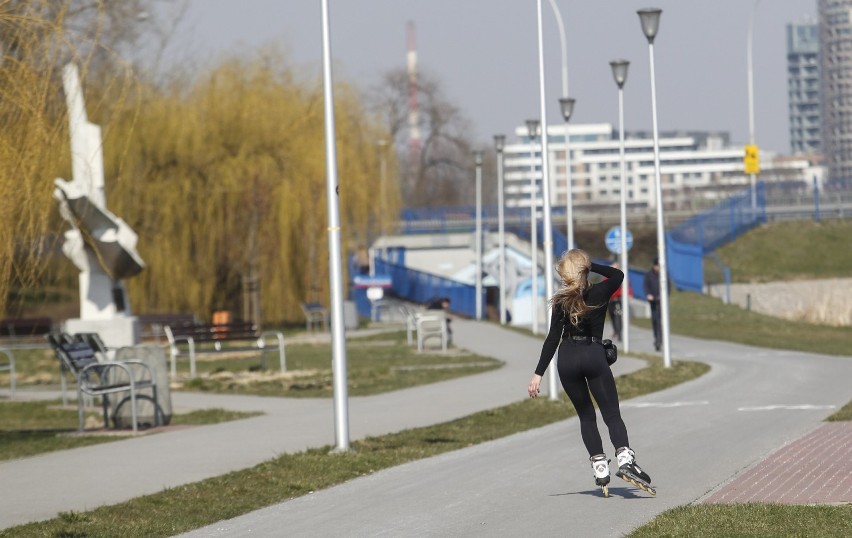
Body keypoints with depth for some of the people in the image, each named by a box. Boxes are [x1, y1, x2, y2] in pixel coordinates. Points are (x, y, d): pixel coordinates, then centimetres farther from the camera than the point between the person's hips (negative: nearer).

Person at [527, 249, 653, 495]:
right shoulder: (600, 293, 0)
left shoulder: (562, 301, -1)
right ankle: (625, 460, -26)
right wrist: (590, 266, 8)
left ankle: (600, 468, 4)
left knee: (586, 416, 13)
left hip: (567, 360, 1)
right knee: (612, 414, -3)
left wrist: (538, 374, -2)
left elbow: (553, 339, -4)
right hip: (594, 355, -1)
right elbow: (618, 274, 20)